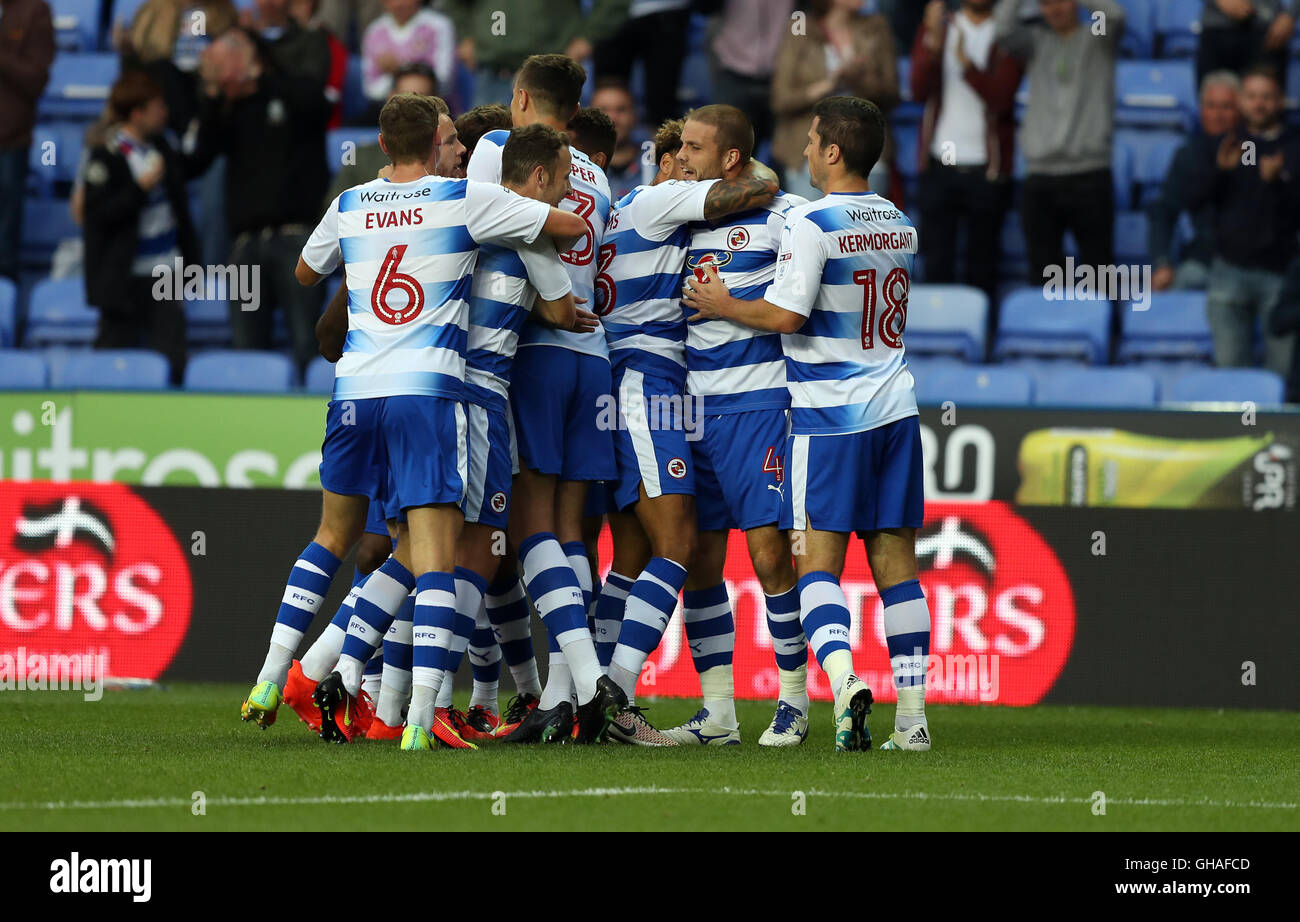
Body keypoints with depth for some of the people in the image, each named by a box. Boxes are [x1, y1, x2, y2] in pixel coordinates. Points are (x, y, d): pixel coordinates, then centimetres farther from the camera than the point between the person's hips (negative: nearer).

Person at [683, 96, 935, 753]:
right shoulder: (900, 225, 11)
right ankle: (912, 715, 4)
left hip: (830, 417, -6)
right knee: (895, 563, 7)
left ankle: (844, 678, -26)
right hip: (894, 409, 6)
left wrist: (722, 305, 1)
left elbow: (786, 314, -16)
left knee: (817, 564, -4)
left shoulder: (810, 224, -13)